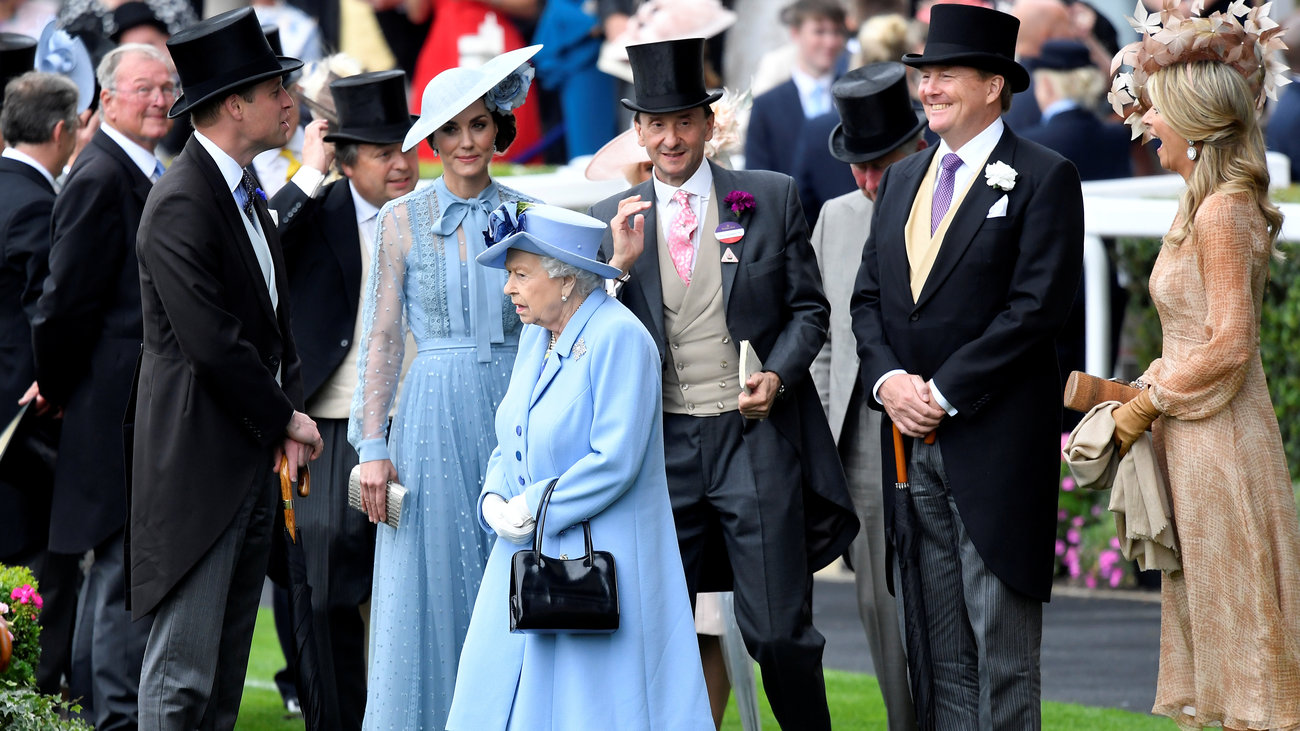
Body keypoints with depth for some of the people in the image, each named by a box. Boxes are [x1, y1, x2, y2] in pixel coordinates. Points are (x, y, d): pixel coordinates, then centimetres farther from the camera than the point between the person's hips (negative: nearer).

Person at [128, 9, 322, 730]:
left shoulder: (248, 194, 15)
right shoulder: (181, 203, -16)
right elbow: (212, 342, -21)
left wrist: (287, 413, 5)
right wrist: (286, 418, -9)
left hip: (254, 459, 10)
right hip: (200, 464, -10)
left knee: (227, 664, 12)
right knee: (182, 671, -8)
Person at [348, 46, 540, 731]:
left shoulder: (526, 214, 7)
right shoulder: (403, 219, 2)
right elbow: (380, 339, 2)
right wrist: (374, 445, -3)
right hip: (434, 412, -2)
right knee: (433, 590, -2)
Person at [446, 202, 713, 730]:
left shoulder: (618, 338, -16)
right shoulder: (536, 335, 12)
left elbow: (614, 462, -22)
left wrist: (533, 509, -16)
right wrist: (495, 499, -3)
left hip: (597, 560, -9)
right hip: (528, 555, 9)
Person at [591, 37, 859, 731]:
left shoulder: (771, 198, 4)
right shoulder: (614, 220, 7)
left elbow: (808, 308, 9)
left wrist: (779, 375, -9)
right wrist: (620, 264, -10)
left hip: (755, 435, -2)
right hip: (661, 444, 2)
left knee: (779, 633, -4)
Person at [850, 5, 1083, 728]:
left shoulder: (1044, 179, -6)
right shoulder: (903, 180, 16)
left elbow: (1037, 307, -13)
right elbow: (868, 295, 15)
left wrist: (944, 392, -15)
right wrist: (888, 379, -4)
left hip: (995, 443, -6)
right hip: (913, 440, 6)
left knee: (1001, 634, -4)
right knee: (936, 635, 8)